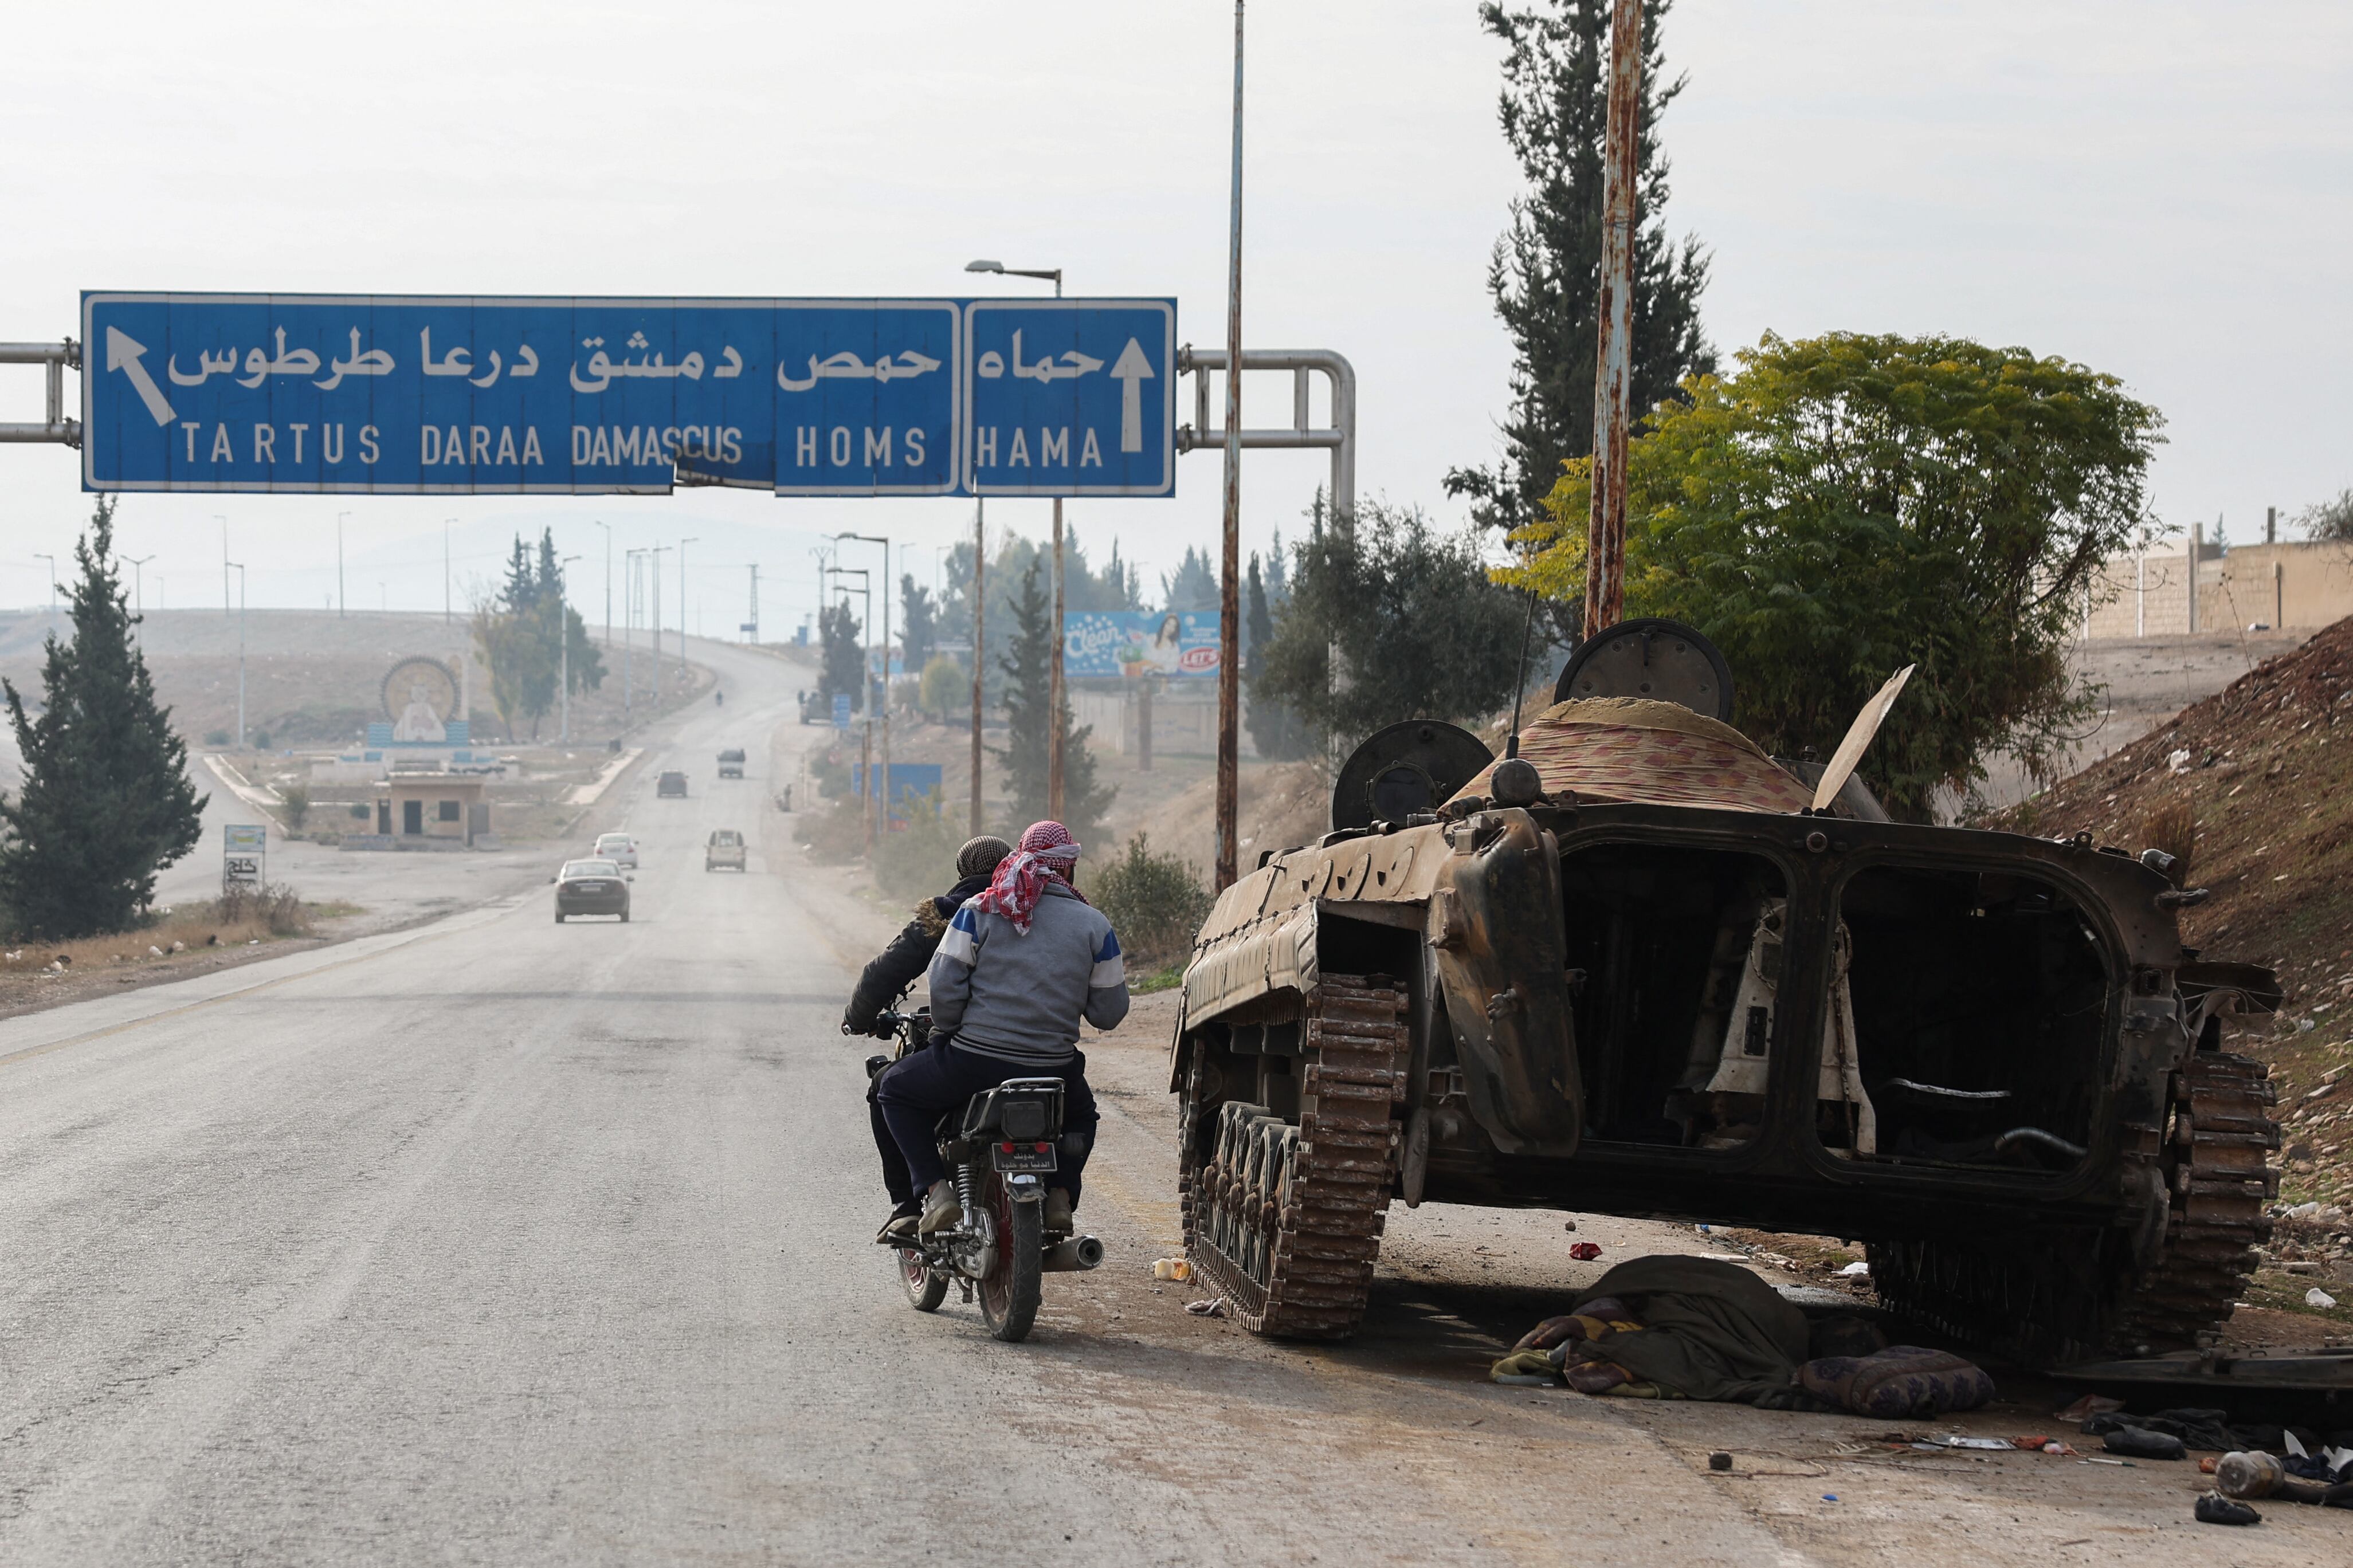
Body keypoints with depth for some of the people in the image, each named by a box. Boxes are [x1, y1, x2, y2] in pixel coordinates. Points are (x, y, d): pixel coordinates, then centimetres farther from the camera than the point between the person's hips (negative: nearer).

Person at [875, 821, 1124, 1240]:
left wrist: (945, 1032, 12)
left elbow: (945, 984, -7)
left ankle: (937, 1191, 5)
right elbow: (1109, 1012, 6)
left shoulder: (979, 910, -1)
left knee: (894, 1089, 23)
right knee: (1080, 1115, 36)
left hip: (974, 1063, -2)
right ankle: (1060, 1197, 10)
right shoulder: (1094, 926, 4)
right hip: (1053, 1071, 2)